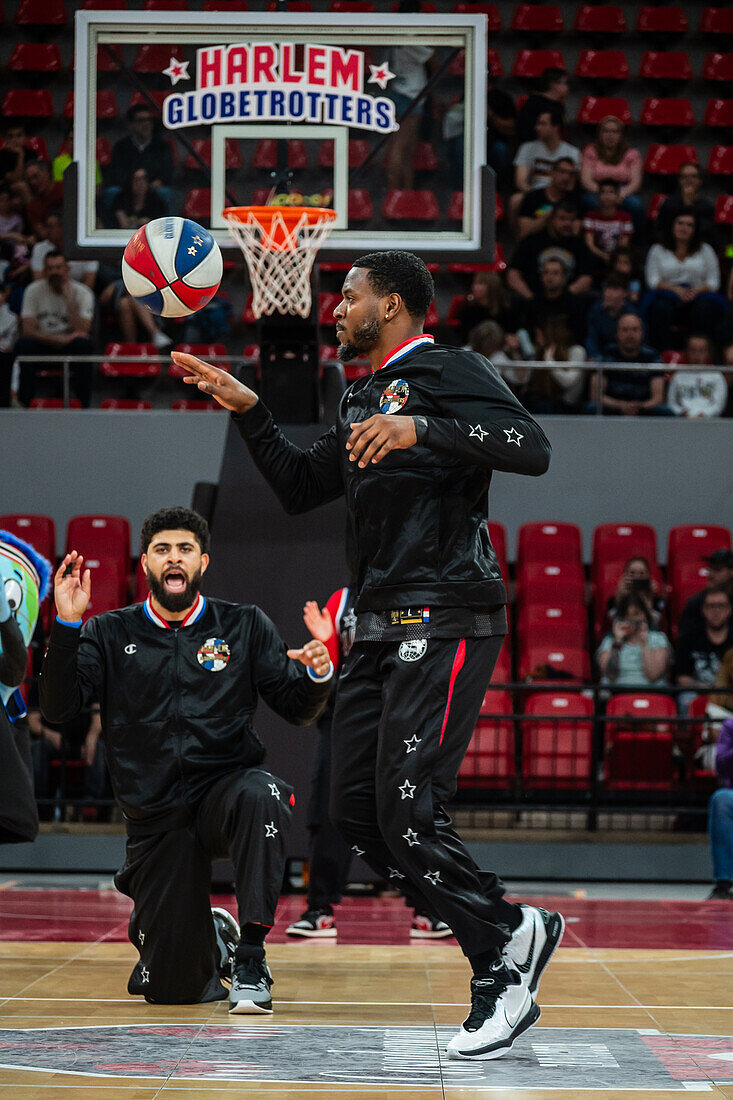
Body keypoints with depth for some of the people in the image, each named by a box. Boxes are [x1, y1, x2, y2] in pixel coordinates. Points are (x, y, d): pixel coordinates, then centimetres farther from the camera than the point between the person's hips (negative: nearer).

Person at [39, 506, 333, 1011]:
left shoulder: (245, 627, 6)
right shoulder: (111, 635, 6)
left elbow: (298, 709, 3)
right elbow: (60, 709, -5)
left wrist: (317, 676, -19)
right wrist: (67, 625, -16)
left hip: (226, 787, -1)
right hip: (155, 817, 1)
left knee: (258, 795, -40)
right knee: (174, 989, -5)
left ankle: (251, 956, -28)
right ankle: (211, 937, 34)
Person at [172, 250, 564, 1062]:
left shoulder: (447, 371, -5)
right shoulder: (361, 400, 22)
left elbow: (531, 449, -20)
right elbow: (299, 489, 29)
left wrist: (422, 430, -30)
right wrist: (246, 409, 20)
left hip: (444, 625, -10)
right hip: (381, 628, 10)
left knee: (406, 814, -15)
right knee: (355, 812, 5)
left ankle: (503, 967, 0)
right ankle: (511, 931, 12)